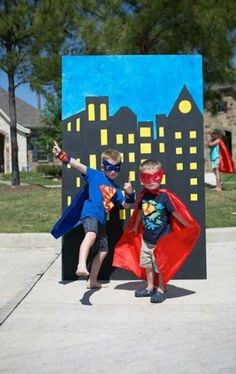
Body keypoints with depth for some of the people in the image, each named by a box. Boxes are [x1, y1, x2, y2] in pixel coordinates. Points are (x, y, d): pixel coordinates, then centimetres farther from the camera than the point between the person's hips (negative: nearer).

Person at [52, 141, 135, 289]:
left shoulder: (116, 189, 18)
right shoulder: (95, 175, 3)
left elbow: (126, 205, 18)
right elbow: (78, 165, -8)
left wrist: (129, 193, -3)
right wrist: (61, 154, -21)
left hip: (101, 220, 8)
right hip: (90, 214, -8)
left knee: (103, 250, 17)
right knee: (91, 235, -40)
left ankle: (92, 281, 32)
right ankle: (81, 265, -61)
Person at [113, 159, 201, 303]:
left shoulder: (165, 196, -19)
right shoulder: (144, 195, -3)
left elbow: (176, 213, -16)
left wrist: (190, 228, -15)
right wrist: (135, 227, 24)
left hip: (162, 239, -6)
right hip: (146, 238, 6)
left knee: (161, 265, 6)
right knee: (147, 264, 16)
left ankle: (161, 290, 22)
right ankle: (150, 288, 33)